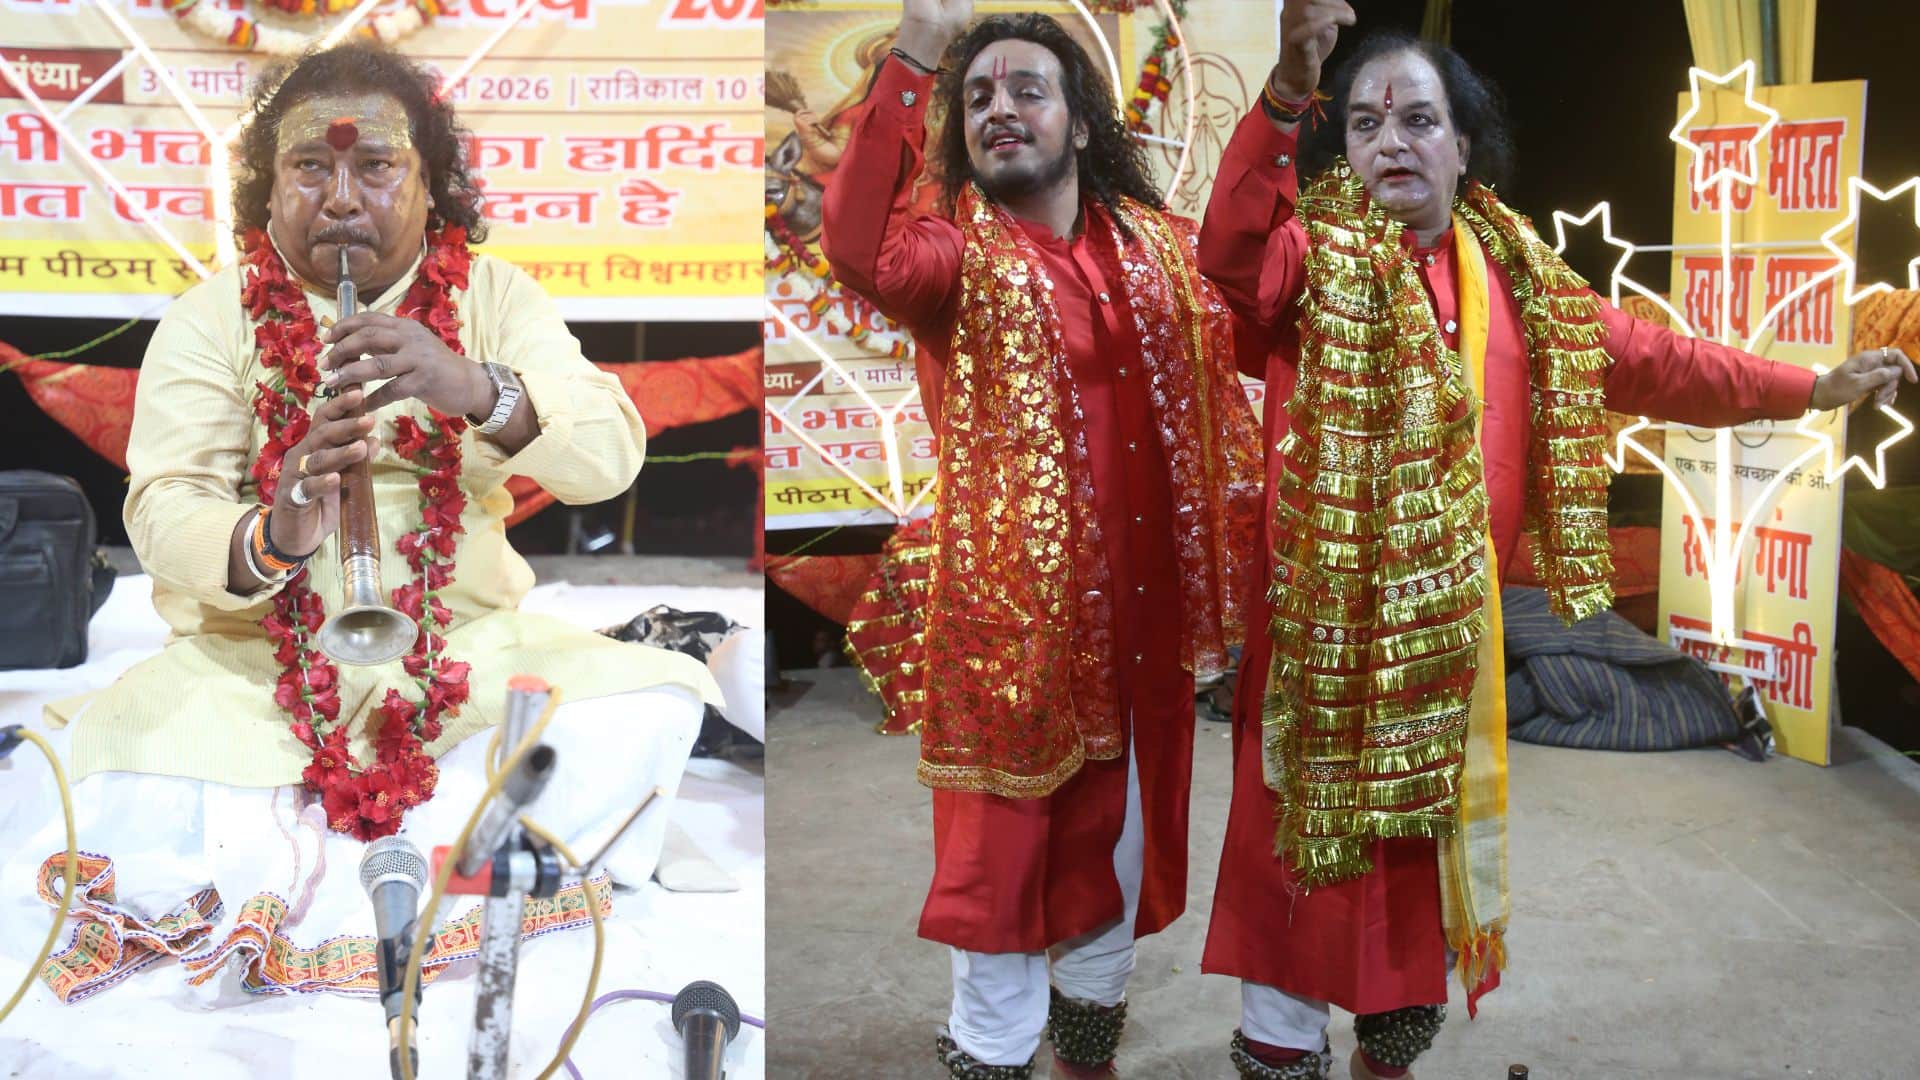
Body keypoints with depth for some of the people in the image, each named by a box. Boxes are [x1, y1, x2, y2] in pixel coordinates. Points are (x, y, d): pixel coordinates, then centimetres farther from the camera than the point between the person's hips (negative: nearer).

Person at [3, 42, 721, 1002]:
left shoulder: (492, 297, 2)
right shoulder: (210, 320, 0)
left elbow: (610, 455, -13)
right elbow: (164, 511, -12)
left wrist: (479, 390, -34)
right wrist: (271, 540, -36)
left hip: (464, 650, 2)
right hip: (253, 661, -1)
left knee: (657, 702, -22)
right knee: (132, 809, -29)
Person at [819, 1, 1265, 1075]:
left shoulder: (1161, 244, 9)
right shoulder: (960, 250, -4)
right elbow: (865, 254, -26)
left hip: (1139, 623, 4)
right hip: (1013, 621, -4)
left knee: (1115, 874, 18)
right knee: (1003, 877, 1)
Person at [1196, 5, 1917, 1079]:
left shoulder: (1522, 279, 10)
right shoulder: (1320, 254, -6)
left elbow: (1652, 360, 20)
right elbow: (1235, 255, -29)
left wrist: (1811, 388, 26)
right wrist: (1288, 91, -43)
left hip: (1452, 622, 5)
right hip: (1330, 618, -5)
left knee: (1432, 847, 16)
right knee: (1312, 843, 0)